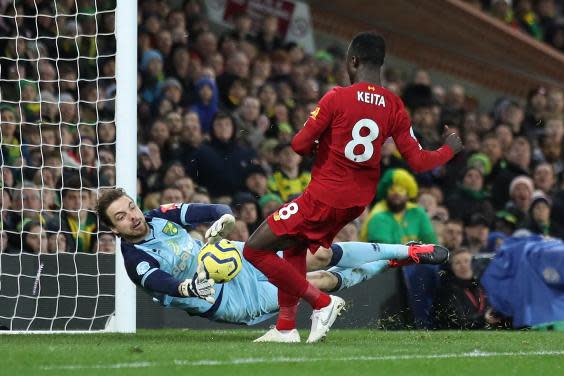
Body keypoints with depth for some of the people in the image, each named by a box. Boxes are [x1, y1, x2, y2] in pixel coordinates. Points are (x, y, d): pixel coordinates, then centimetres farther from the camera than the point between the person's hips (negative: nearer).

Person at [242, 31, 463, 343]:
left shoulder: (337, 98, -15)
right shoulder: (394, 107, 0)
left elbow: (300, 145, -15)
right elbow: (417, 162, 2)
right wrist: (450, 148, 21)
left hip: (323, 197, -7)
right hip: (358, 201, 7)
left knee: (254, 250, 0)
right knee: (294, 247, 28)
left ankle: (321, 302, -4)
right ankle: (286, 327, 25)